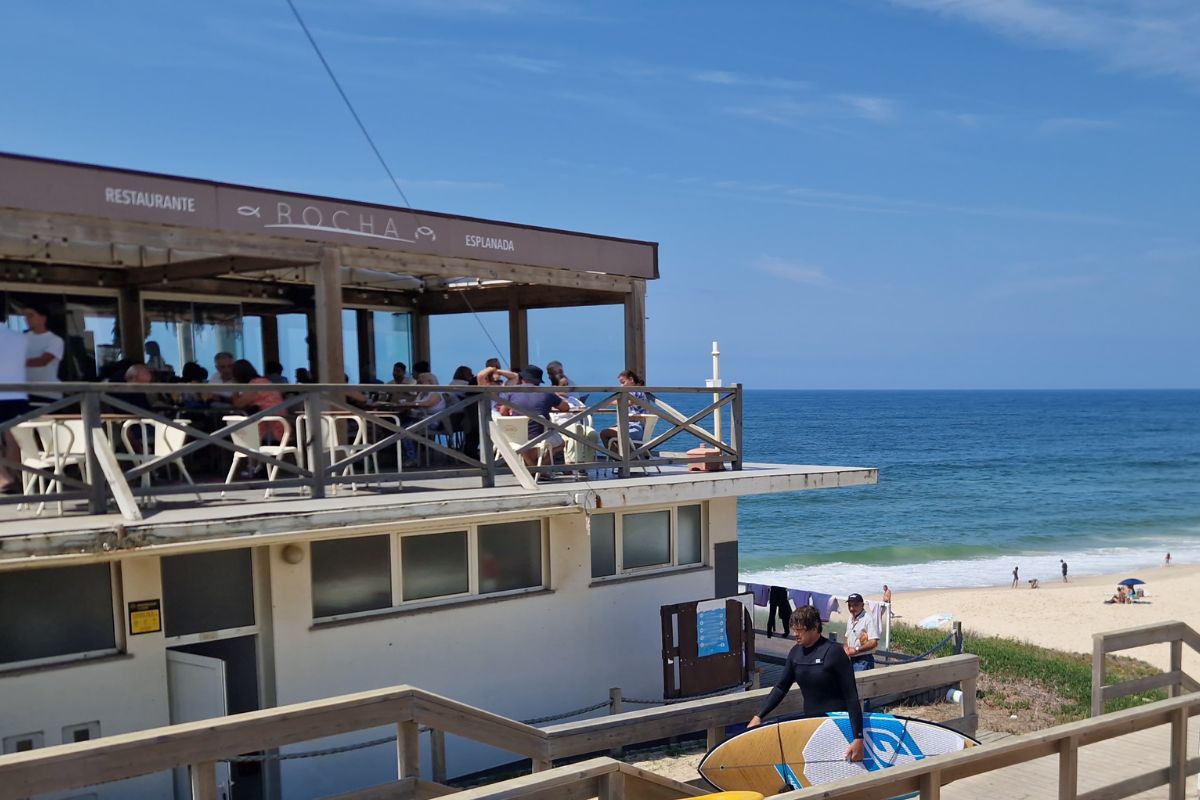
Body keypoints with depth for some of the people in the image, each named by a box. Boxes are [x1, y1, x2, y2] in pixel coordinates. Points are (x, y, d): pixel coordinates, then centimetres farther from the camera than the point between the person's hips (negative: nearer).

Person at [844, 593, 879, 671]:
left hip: (863, 660, -8)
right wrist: (845, 647, 2)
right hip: (851, 660, 8)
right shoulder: (850, 620, 14)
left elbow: (874, 643, -21)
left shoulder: (868, 619, -14)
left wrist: (856, 650, -17)